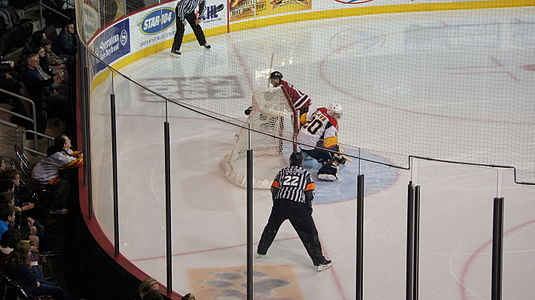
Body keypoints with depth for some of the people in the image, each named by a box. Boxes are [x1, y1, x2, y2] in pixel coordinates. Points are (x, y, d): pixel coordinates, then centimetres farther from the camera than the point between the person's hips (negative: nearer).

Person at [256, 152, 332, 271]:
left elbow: (274, 189, 17)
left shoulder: (282, 172, 19)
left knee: (271, 227, 26)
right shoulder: (306, 174, 12)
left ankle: (261, 251, 38)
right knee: (309, 233, 0)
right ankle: (319, 261, -3)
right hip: (298, 206, -3)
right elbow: (310, 193, 5)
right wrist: (309, 207, 19)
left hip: (280, 204, 3)